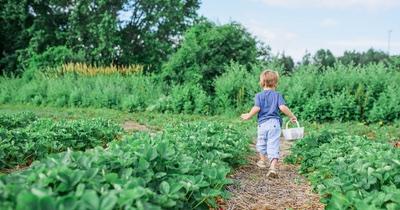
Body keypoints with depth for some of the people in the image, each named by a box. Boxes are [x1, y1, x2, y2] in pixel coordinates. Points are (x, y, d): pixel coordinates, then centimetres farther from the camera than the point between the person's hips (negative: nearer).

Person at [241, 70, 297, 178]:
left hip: (262, 123, 1)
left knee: (261, 142, 23)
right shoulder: (277, 95, 2)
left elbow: (256, 108, -13)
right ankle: (272, 167, -17)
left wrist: (248, 116, 2)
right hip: (275, 122, 0)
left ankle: (263, 161, 41)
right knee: (273, 146, -3)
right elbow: (283, 107, -9)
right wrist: (292, 116, 3)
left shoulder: (259, 95, 0)